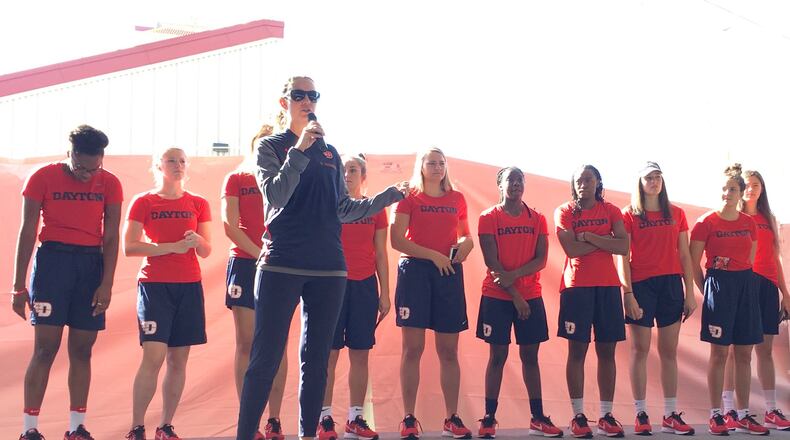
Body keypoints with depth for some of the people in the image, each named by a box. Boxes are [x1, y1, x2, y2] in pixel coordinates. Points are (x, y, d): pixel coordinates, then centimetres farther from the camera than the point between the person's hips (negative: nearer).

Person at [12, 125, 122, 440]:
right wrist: (19, 286, -4)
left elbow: (111, 237, 3)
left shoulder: (109, 184, 3)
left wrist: (106, 284, -6)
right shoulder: (43, 177, -3)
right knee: (45, 347, -8)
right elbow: (27, 232, -2)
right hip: (53, 260, -2)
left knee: (82, 349, 4)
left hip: (92, 263, 3)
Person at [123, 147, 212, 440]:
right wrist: (172, 246, -15)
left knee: (178, 360, 3)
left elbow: (206, 251, 11)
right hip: (154, 285, -3)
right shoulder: (143, 202, 1)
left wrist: (196, 240, -12)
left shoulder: (198, 204, 10)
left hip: (189, 287, 4)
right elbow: (129, 247, -7)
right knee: (154, 356, -14)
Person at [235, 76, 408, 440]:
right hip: (281, 267, -5)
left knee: (316, 359, 8)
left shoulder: (330, 153, 16)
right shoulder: (271, 146, 4)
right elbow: (275, 197, -12)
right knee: (265, 359, -7)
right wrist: (300, 150, -16)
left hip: (328, 269, 5)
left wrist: (389, 196, 14)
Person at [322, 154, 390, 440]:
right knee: (329, 352, -3)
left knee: (360, 354, 4)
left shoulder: (375, 208, 9)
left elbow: (381, 255, 11)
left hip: (365, 286, 2)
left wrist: (385, 293, 8)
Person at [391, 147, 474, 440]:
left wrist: (466, 243, -2)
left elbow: (466, 235, 22)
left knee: (449, 351, 4)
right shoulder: (409, 198, 4)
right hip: (415, 270, -3)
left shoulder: (457, 199, 14)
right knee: (412, 348, -5)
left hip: (449, 273, 3)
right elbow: (396, 240, -5)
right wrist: (433, 255, -13)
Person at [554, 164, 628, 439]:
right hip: (576, 285, -2)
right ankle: (578, 416, 0)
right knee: (577, 350, -3)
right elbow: (571, 249, -12)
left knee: (606, 351, 2)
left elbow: (624, 247, -5)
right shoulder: (565, 212, 3)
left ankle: (606, 416, 7)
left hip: (608, 285, 2)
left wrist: (588, 236, -10)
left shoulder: (610, 211, 9)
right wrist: (605, 241, -6)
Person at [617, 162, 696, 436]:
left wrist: (690, 292, 5)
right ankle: (641, 414, 4)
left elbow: (684, 256, 11)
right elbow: (623, 257, -3)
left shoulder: (676, 214, 11)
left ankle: (671, 415, 9)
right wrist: (628, 293, -11)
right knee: (640, 350, 0)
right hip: (641, 285, -3)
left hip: (671, 284, 3)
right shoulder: (629, 215, 2)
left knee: (669, 352, 5)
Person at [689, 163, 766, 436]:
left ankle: (744, 415, 13)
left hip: (745, 286, 5)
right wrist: (706, 290, -1)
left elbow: (749, 260, 17)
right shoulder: (706, 223, -5)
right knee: (719, 352, -3)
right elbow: (693, 263, -3)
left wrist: (741, 279, 10)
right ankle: (716, 415, 3)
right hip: (718, 285, -5)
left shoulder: (749, 224, 9)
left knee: (744, 354, 6)